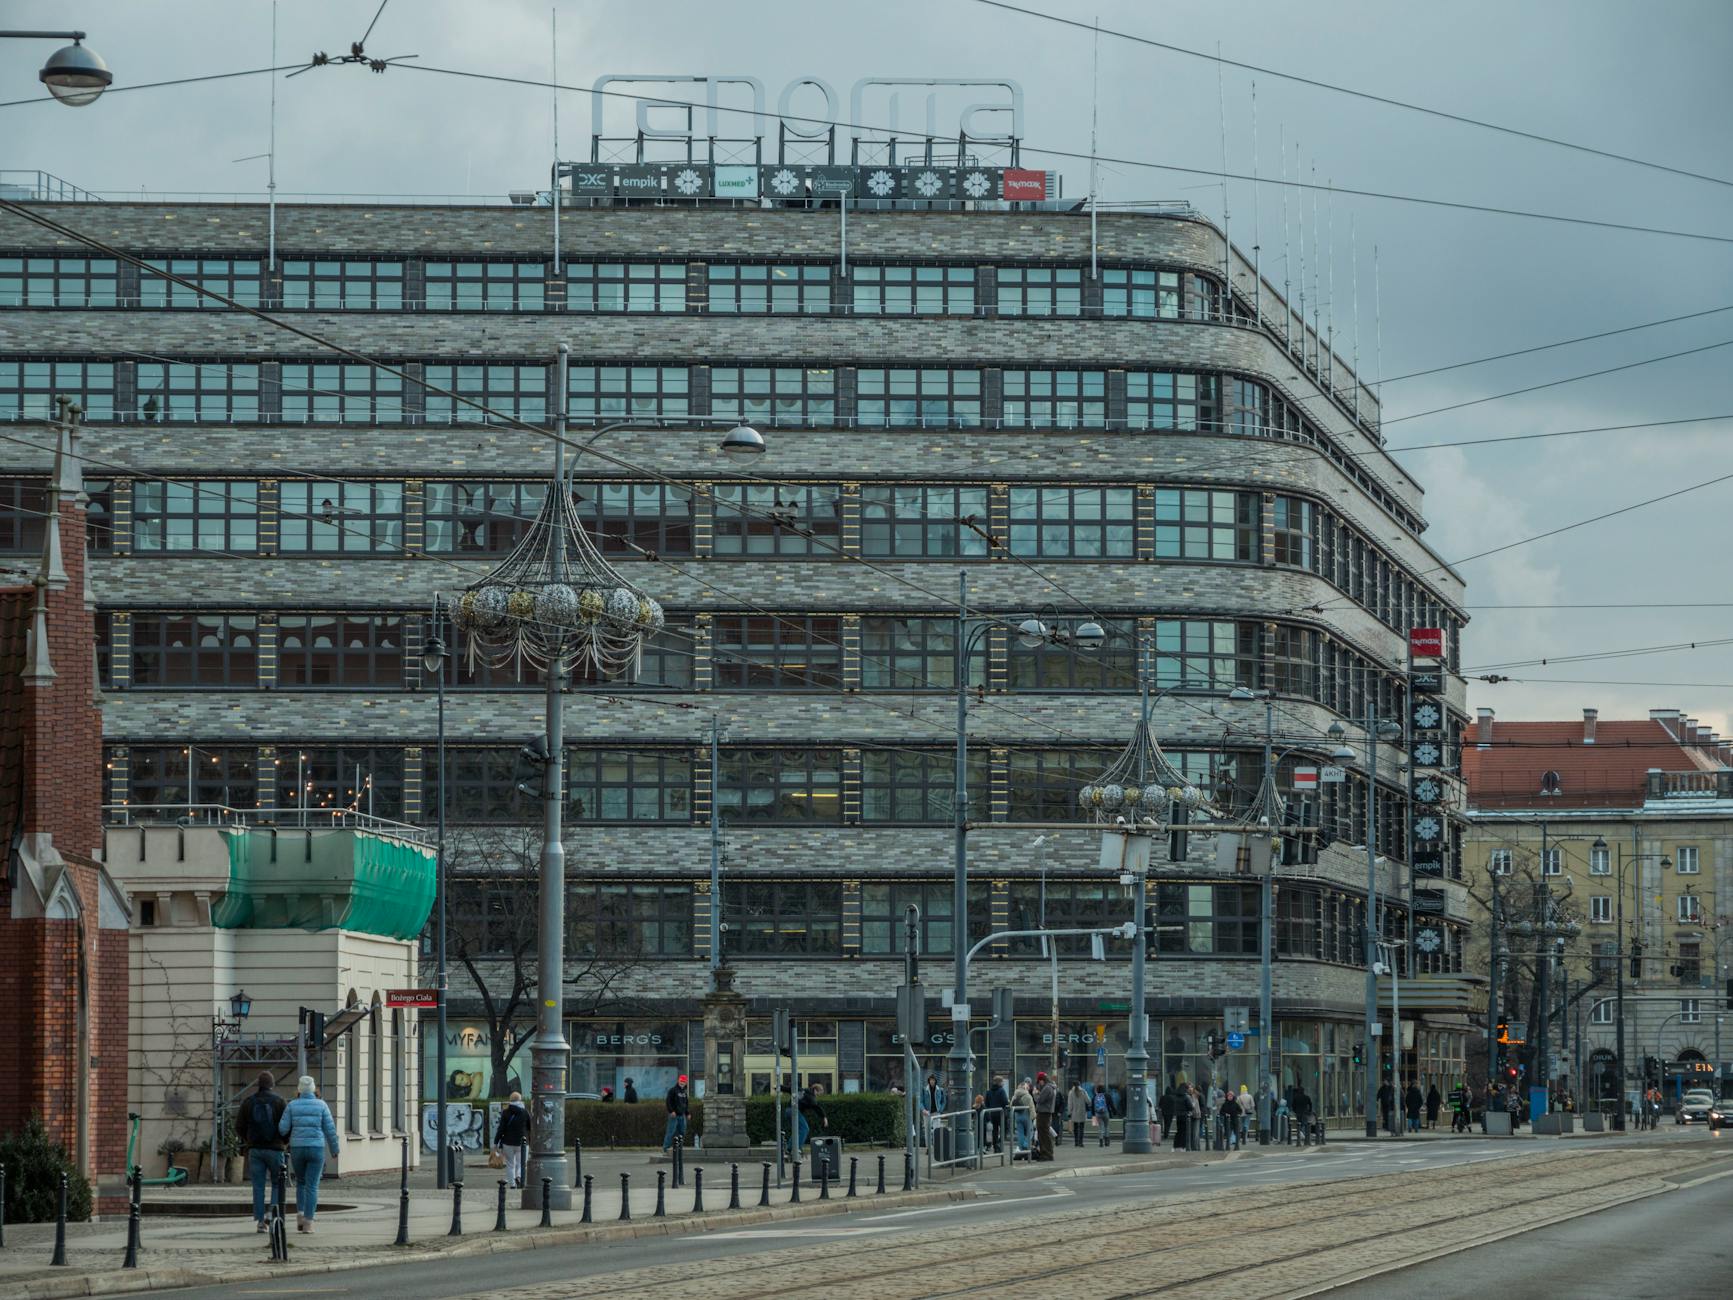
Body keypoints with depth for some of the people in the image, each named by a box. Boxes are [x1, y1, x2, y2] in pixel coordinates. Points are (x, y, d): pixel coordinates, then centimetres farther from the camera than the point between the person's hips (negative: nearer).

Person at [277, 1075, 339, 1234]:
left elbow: (283, 1128, -4)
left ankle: (300, 1214, 7)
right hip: (316, 1149, -1)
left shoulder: (292, 1106, 1)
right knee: (312, 1186, 2)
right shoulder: (321, 1106, 0)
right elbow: (330, 1129, -1)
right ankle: (308, 1223, -6)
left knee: (301, 1182, 23)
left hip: (297, 1149, 1)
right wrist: (334, 1149, 13)